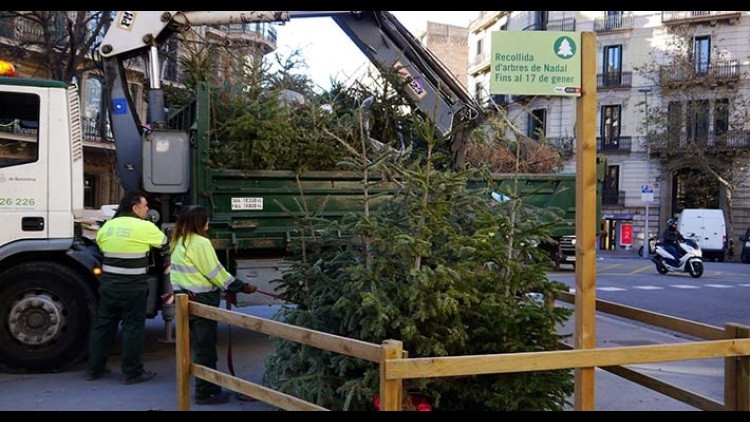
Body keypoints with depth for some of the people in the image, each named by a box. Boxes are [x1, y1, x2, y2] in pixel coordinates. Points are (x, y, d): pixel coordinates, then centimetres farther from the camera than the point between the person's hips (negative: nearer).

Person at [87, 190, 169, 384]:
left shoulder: (107, 226, 5)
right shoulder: (145, 227, -11)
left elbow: (99, 246, 18)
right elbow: (166, 245, 3)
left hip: (108, 286, 6)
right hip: (133, 289, -6)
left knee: (103, 325, 15)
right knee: (133, 328, 3)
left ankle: (94, 369, 24)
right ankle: (132, 372, 9)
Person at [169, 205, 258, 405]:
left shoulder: (178, 243, 11)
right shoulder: (201, 243, -16)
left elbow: (180, 271, 14)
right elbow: (216, 272, -14)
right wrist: (242, 287, -7)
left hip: (185, 298, 9)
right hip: (202, 301, -9)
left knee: (200, 345, 16)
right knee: (205, 347, 0)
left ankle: (209, 387, 25)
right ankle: (205, 392, 7)